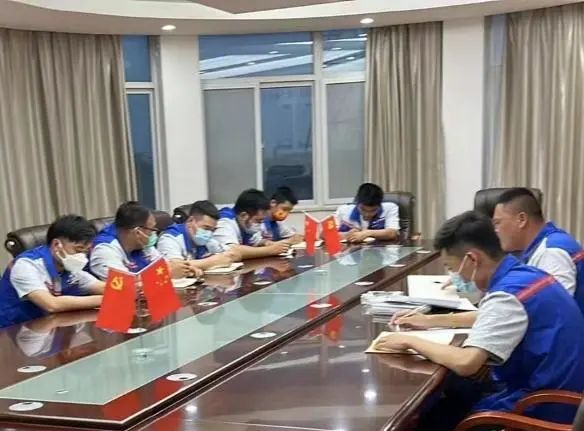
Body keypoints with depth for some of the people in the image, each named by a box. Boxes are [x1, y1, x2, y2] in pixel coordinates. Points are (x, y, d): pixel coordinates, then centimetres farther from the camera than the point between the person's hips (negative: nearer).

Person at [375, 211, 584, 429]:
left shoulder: (508, 295, -25)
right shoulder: (525, 274, 5)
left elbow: (466, 363, -34)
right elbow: (491, 318, 25)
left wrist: (411, 341, -17)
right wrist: (432, 320, 20)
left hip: (539, 409, -9)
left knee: (431, 417, 4)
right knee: (447, 399, 18)